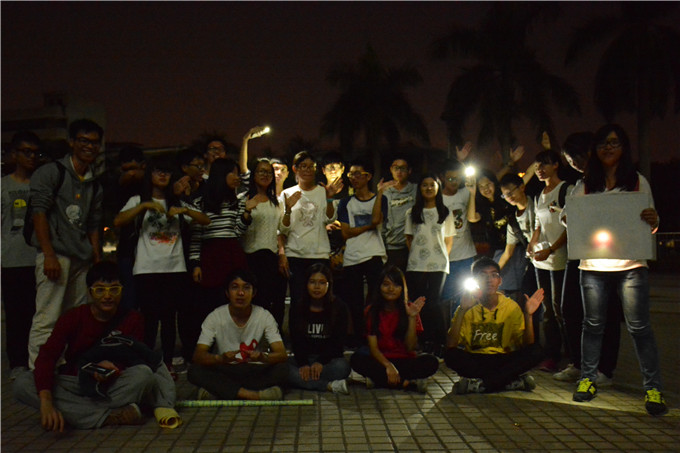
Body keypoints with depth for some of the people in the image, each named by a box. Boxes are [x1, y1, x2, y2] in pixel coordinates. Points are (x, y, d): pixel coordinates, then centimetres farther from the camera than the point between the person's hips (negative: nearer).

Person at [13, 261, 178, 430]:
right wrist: (46, 401, -34)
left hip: (113, 386, -2)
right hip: (73, 383, 3)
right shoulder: (73, 317, -6)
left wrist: (112, 370, -29)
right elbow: (47, 355, -17)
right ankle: (110, 417, -30)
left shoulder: (132, 319, -4)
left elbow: (130, 360, -4)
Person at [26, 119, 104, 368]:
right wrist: (49, 255, -15)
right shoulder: (51, 172, 0)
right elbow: (39, 212, -7)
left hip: (82, 261, 7)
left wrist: (97, 261, 15)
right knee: (47, 319, -10)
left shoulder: (94, 185, 19)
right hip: (56, 255, -6)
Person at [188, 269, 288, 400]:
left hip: (255, 373, 0)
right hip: (224, 372, 1)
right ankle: (255, 395, -29)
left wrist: (263, 357, -40)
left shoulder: (264, 316, -9)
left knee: (282, 369, -28)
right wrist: (220, 358, -39)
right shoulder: (215, 317, -8)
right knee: (194, 371, -28)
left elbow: (282, 355, -17)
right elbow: (198, 355, -16)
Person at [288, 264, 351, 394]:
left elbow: (338, 340, -7)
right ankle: (330, 386, -33)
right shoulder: (298, 308, 4)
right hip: (304, 358, 2)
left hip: (329, 358, -2)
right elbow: (296, 340, -2)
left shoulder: (338, 306, -1)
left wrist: (321, 362, -21)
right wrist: (303, 364, -20)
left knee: (342, 366, -35)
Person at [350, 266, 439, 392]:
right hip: (381, 361, 0)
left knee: (431, 362, -28)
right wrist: (388, 365, -26)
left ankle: (378, 379, -25)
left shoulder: (408, 309, 1)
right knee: (356, 359, -30)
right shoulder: (372, 310, 1)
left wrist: (412, 317, -15)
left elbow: (410, 348, -6)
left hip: (405, 361, 0)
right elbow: (373, 347, -7)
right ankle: (410, 383, -26)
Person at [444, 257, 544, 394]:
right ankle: (515, 382, -27)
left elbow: (526, 345, -7)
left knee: (535, 351, -23)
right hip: (474, 362, -1)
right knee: (451, 356, -31)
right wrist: (462, 310, -24)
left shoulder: (511, 307, 0)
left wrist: (528, 315, -20)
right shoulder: (468, 307, -4)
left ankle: (479, 385, -27)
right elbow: (450, 346, -16)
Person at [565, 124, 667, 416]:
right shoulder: (585, 185, 10)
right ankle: (588, 379, 18)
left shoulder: (638, 181, 7)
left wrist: (652, 221, -16)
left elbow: (651, 226, 8)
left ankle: (652, 388, 5)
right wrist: (574, 222, -14)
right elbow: (567, 215, 9)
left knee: (639, 326, -2)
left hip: (630, 264, -1)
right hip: (593, 265, 2)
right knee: (593, 324, 8)